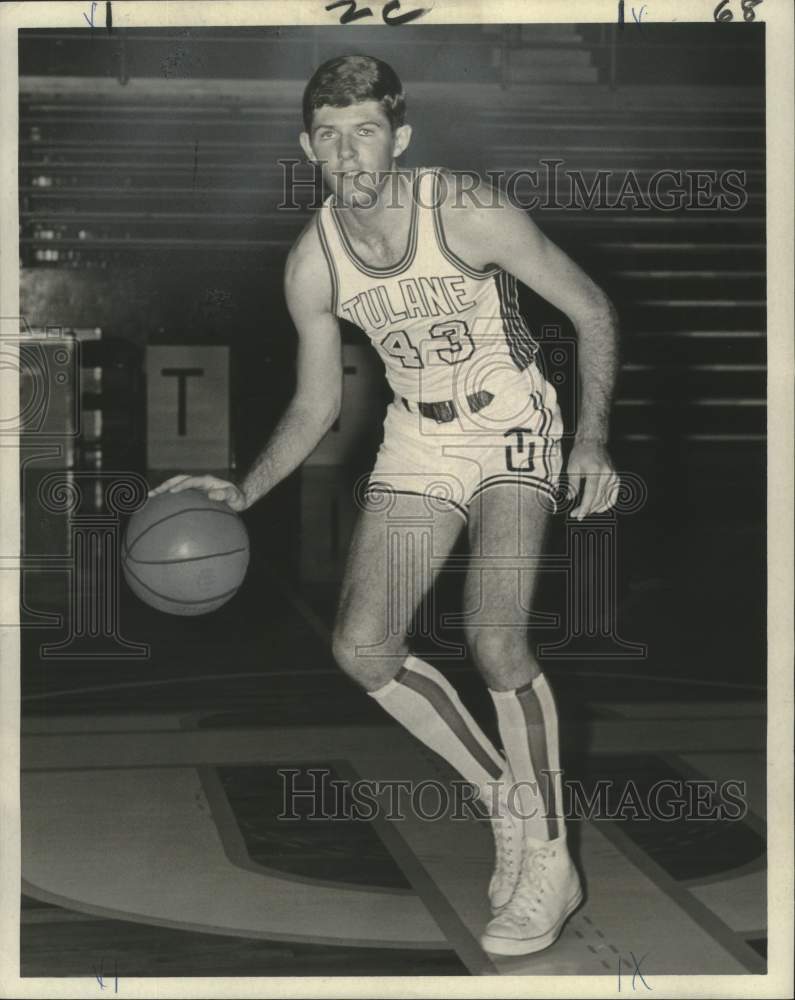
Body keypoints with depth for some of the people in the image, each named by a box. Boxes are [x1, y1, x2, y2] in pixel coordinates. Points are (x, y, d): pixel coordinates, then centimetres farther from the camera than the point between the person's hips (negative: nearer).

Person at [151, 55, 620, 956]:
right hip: (415, 443, 5)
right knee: (362, 648, -10)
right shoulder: (312, 265, -7)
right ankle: (504, 796, 13)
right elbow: (315, 406, 5)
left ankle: (549, 863, -5)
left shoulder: (469, 214, -20)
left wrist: (592, 437, -21)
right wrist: (244, 492, -9)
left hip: (513, 427, -4)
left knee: (494, 639, -24)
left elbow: (590, 309, -10)